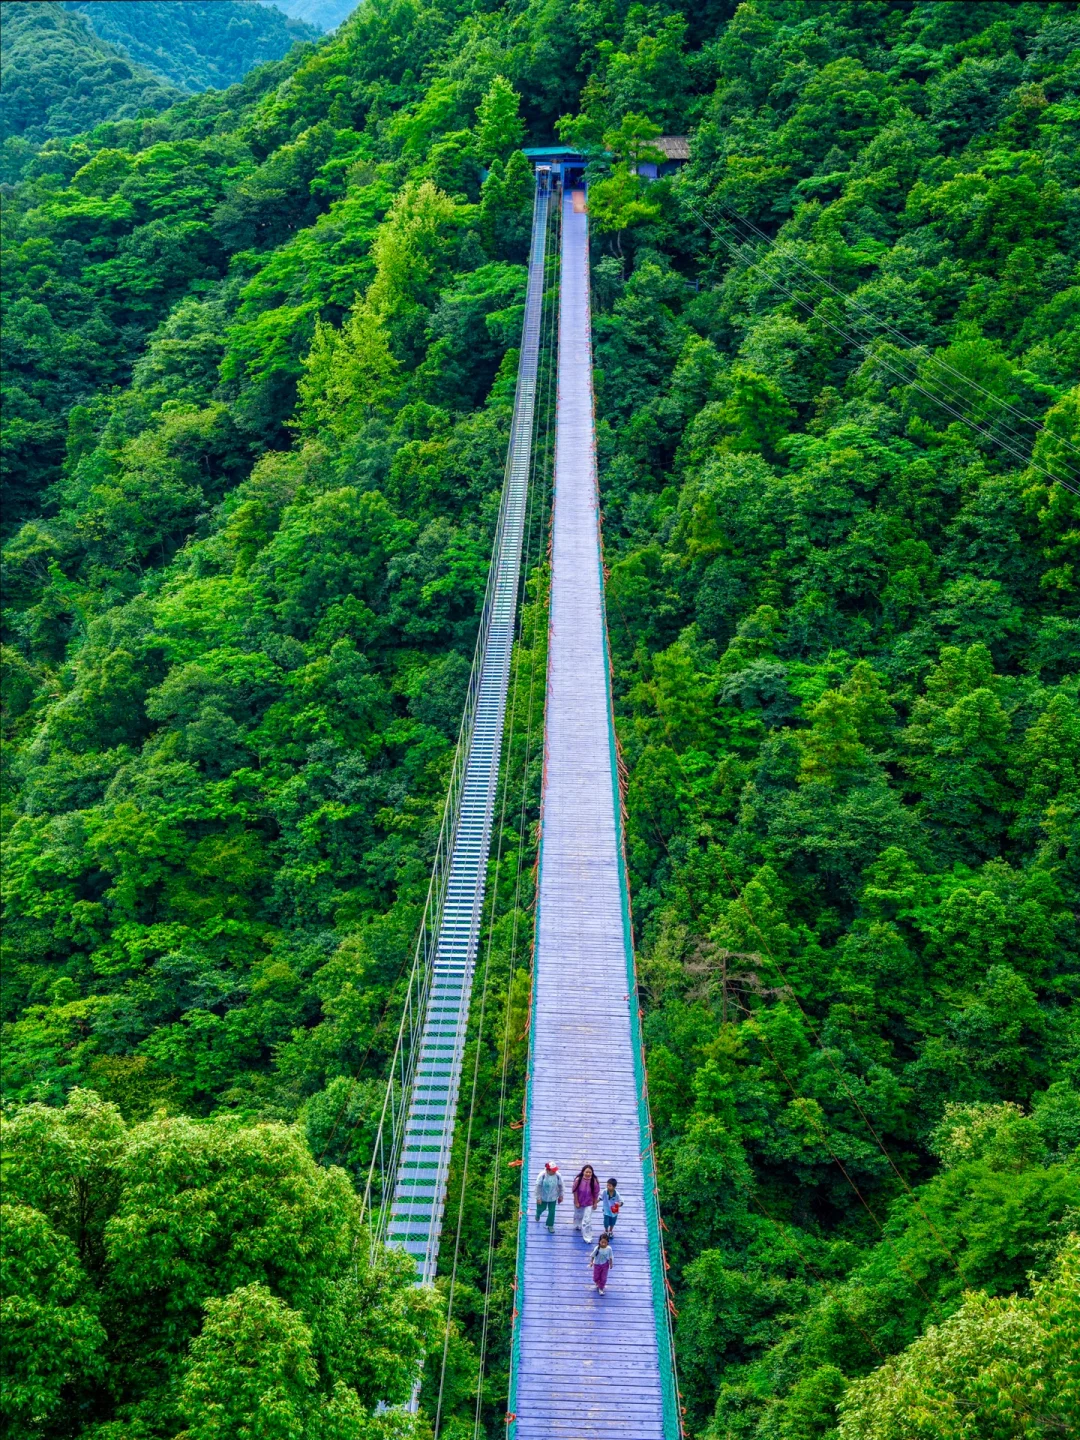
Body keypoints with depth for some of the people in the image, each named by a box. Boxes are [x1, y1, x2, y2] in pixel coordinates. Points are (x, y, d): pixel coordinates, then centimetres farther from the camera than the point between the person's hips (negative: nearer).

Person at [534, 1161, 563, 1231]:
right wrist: (538, 1198, -15)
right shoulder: (542, 1175, -28)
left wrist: (560, 1196, 5)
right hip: (543, 1197, -1)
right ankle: (538, 1214, 58)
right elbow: (538, 1186, -19)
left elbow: (560, 1186, -4)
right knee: (542, 1208, 22)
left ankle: (550, 1225, 31)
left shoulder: (558, 1175, -20)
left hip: (553, 1198, 1)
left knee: (552, 1212, 9)